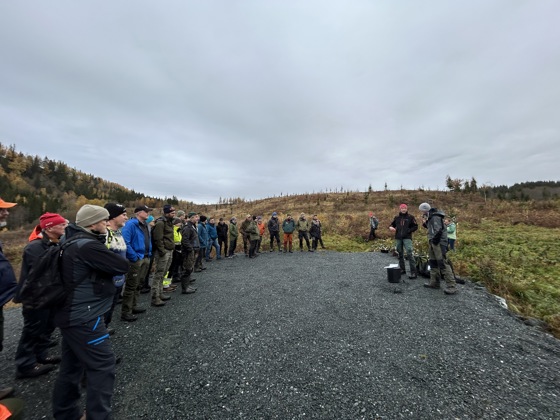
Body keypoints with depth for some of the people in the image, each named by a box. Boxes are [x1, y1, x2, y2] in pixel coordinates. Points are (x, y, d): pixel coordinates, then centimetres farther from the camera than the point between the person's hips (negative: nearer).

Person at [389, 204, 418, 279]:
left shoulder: (410, 217, 2)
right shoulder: (396, 217, 10)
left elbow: (415, 226, 3)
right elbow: (392, 224, 19)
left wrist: (409, 231, -11)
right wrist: (391, 227, -3)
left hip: (407, 238, -4)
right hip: (398, 238, 4)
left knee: (409, 253, -14)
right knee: (400, 254, 12)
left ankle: (413, 272, -10)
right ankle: (402, 269, 25)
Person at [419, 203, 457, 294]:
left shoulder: (435, 217, -16)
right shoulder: (431, 217, 15)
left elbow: (438, 231, -24)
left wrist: (434, 241, -18)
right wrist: (425, 223, 8)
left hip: (439, 243, -11)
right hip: (433, 242, 11)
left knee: (442, 263, -11)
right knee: (433, 262, 15)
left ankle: (451, 286, -7)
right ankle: (434, 283, 25)